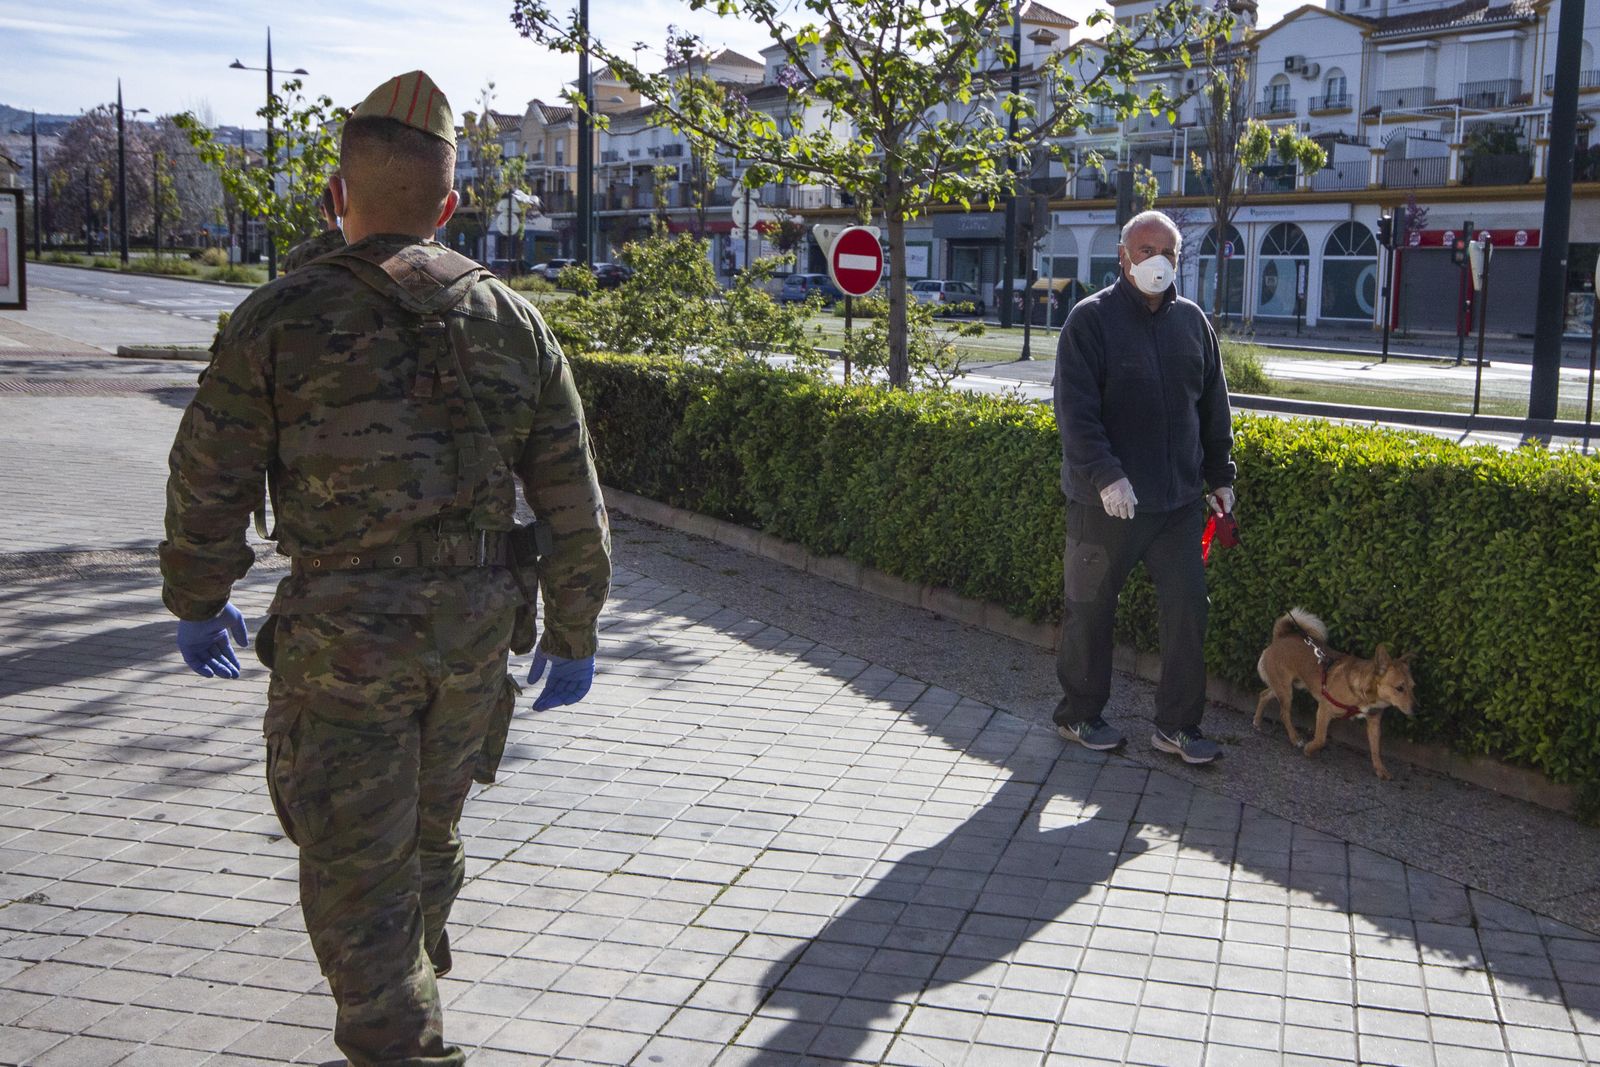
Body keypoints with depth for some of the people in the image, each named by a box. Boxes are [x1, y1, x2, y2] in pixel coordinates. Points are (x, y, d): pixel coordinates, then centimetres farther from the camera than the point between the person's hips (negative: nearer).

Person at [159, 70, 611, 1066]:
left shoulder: (279, 320, -10)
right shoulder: (513, 321, 0)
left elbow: (209, 486, -3)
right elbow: (573, 502, 2)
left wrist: (197, 604, 13)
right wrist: (574, 634, 12)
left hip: (344, 635, -5)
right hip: (476, 626, 5)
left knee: (355, 866, 8)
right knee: (429, 825, 27)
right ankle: (415, 976, 51)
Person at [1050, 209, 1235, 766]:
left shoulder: (1192, 320, 10)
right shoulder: (1092, 319, -7)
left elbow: (1213, 405, 17)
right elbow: (1075, 410, -15)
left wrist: (1220, 474, 14)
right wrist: (1105, 475, -23)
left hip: (1180, 500, 5)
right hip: (1105, 502, -5)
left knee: (1187, 608, 5)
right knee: (1089, 609, 7)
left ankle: (1177, 724, 17)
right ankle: (1078, 714, 25)